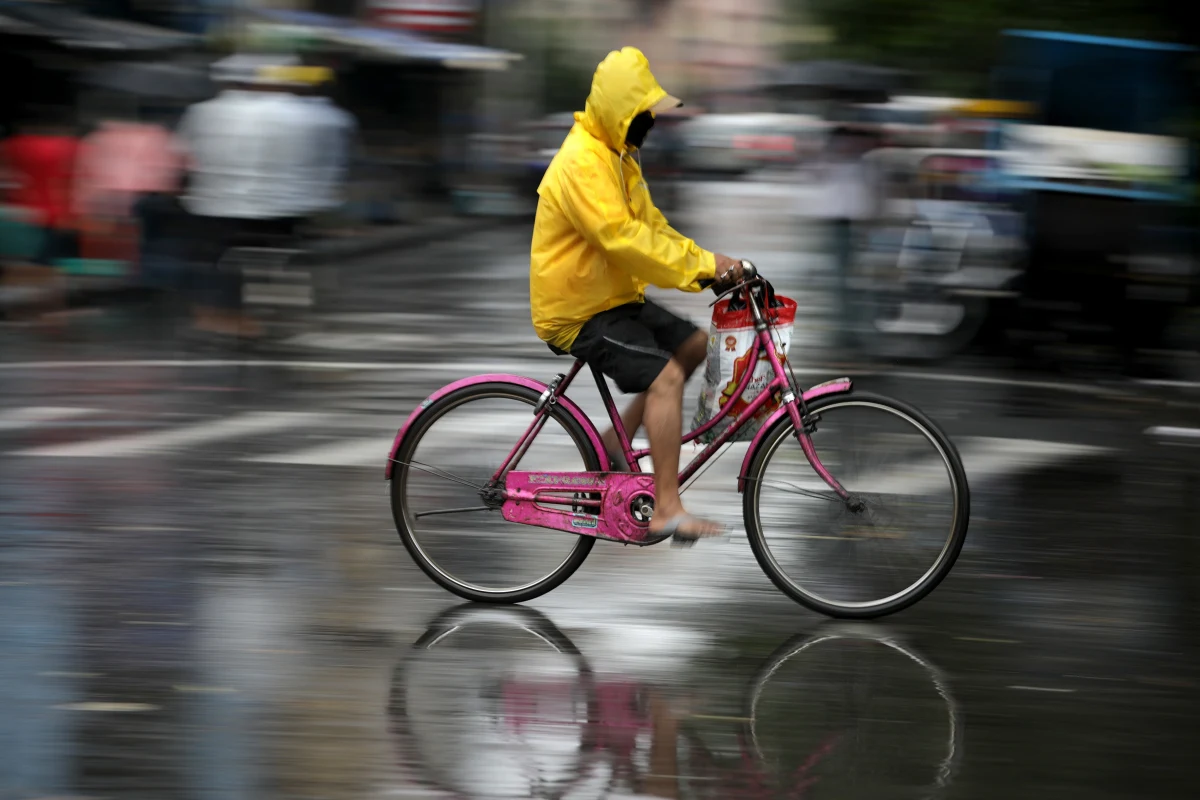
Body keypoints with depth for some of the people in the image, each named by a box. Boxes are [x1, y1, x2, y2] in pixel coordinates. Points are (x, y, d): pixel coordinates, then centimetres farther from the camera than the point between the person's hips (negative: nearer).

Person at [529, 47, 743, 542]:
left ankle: (617, 440, 15)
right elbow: (623, 240, -29)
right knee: (664, 376, -22)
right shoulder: (582, 162, -22)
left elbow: (650, 226, 14)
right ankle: (667, 510, -22)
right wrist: (701, 267, -26)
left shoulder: (617, 157, 12)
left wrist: (708, 263, -1)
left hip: (613, 297, 10)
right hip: (578, 312, -10)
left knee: (694, 345, 11)